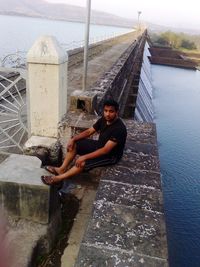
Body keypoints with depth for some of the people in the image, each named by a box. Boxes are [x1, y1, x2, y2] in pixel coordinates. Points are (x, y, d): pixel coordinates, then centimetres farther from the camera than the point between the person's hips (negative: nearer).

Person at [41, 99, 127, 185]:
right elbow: (89, 131, 3)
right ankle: (62, 169, 5)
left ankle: (58, 178, -10)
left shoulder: (119, 128, -31)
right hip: (100, 145, 8)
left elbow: (106, 150, -33)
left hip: (111, 155, -8)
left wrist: (84, 157, -33)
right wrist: (73, 139, -10)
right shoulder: (104, 119, -6)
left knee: (83, 163, -27)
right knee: (73, 144, 1)